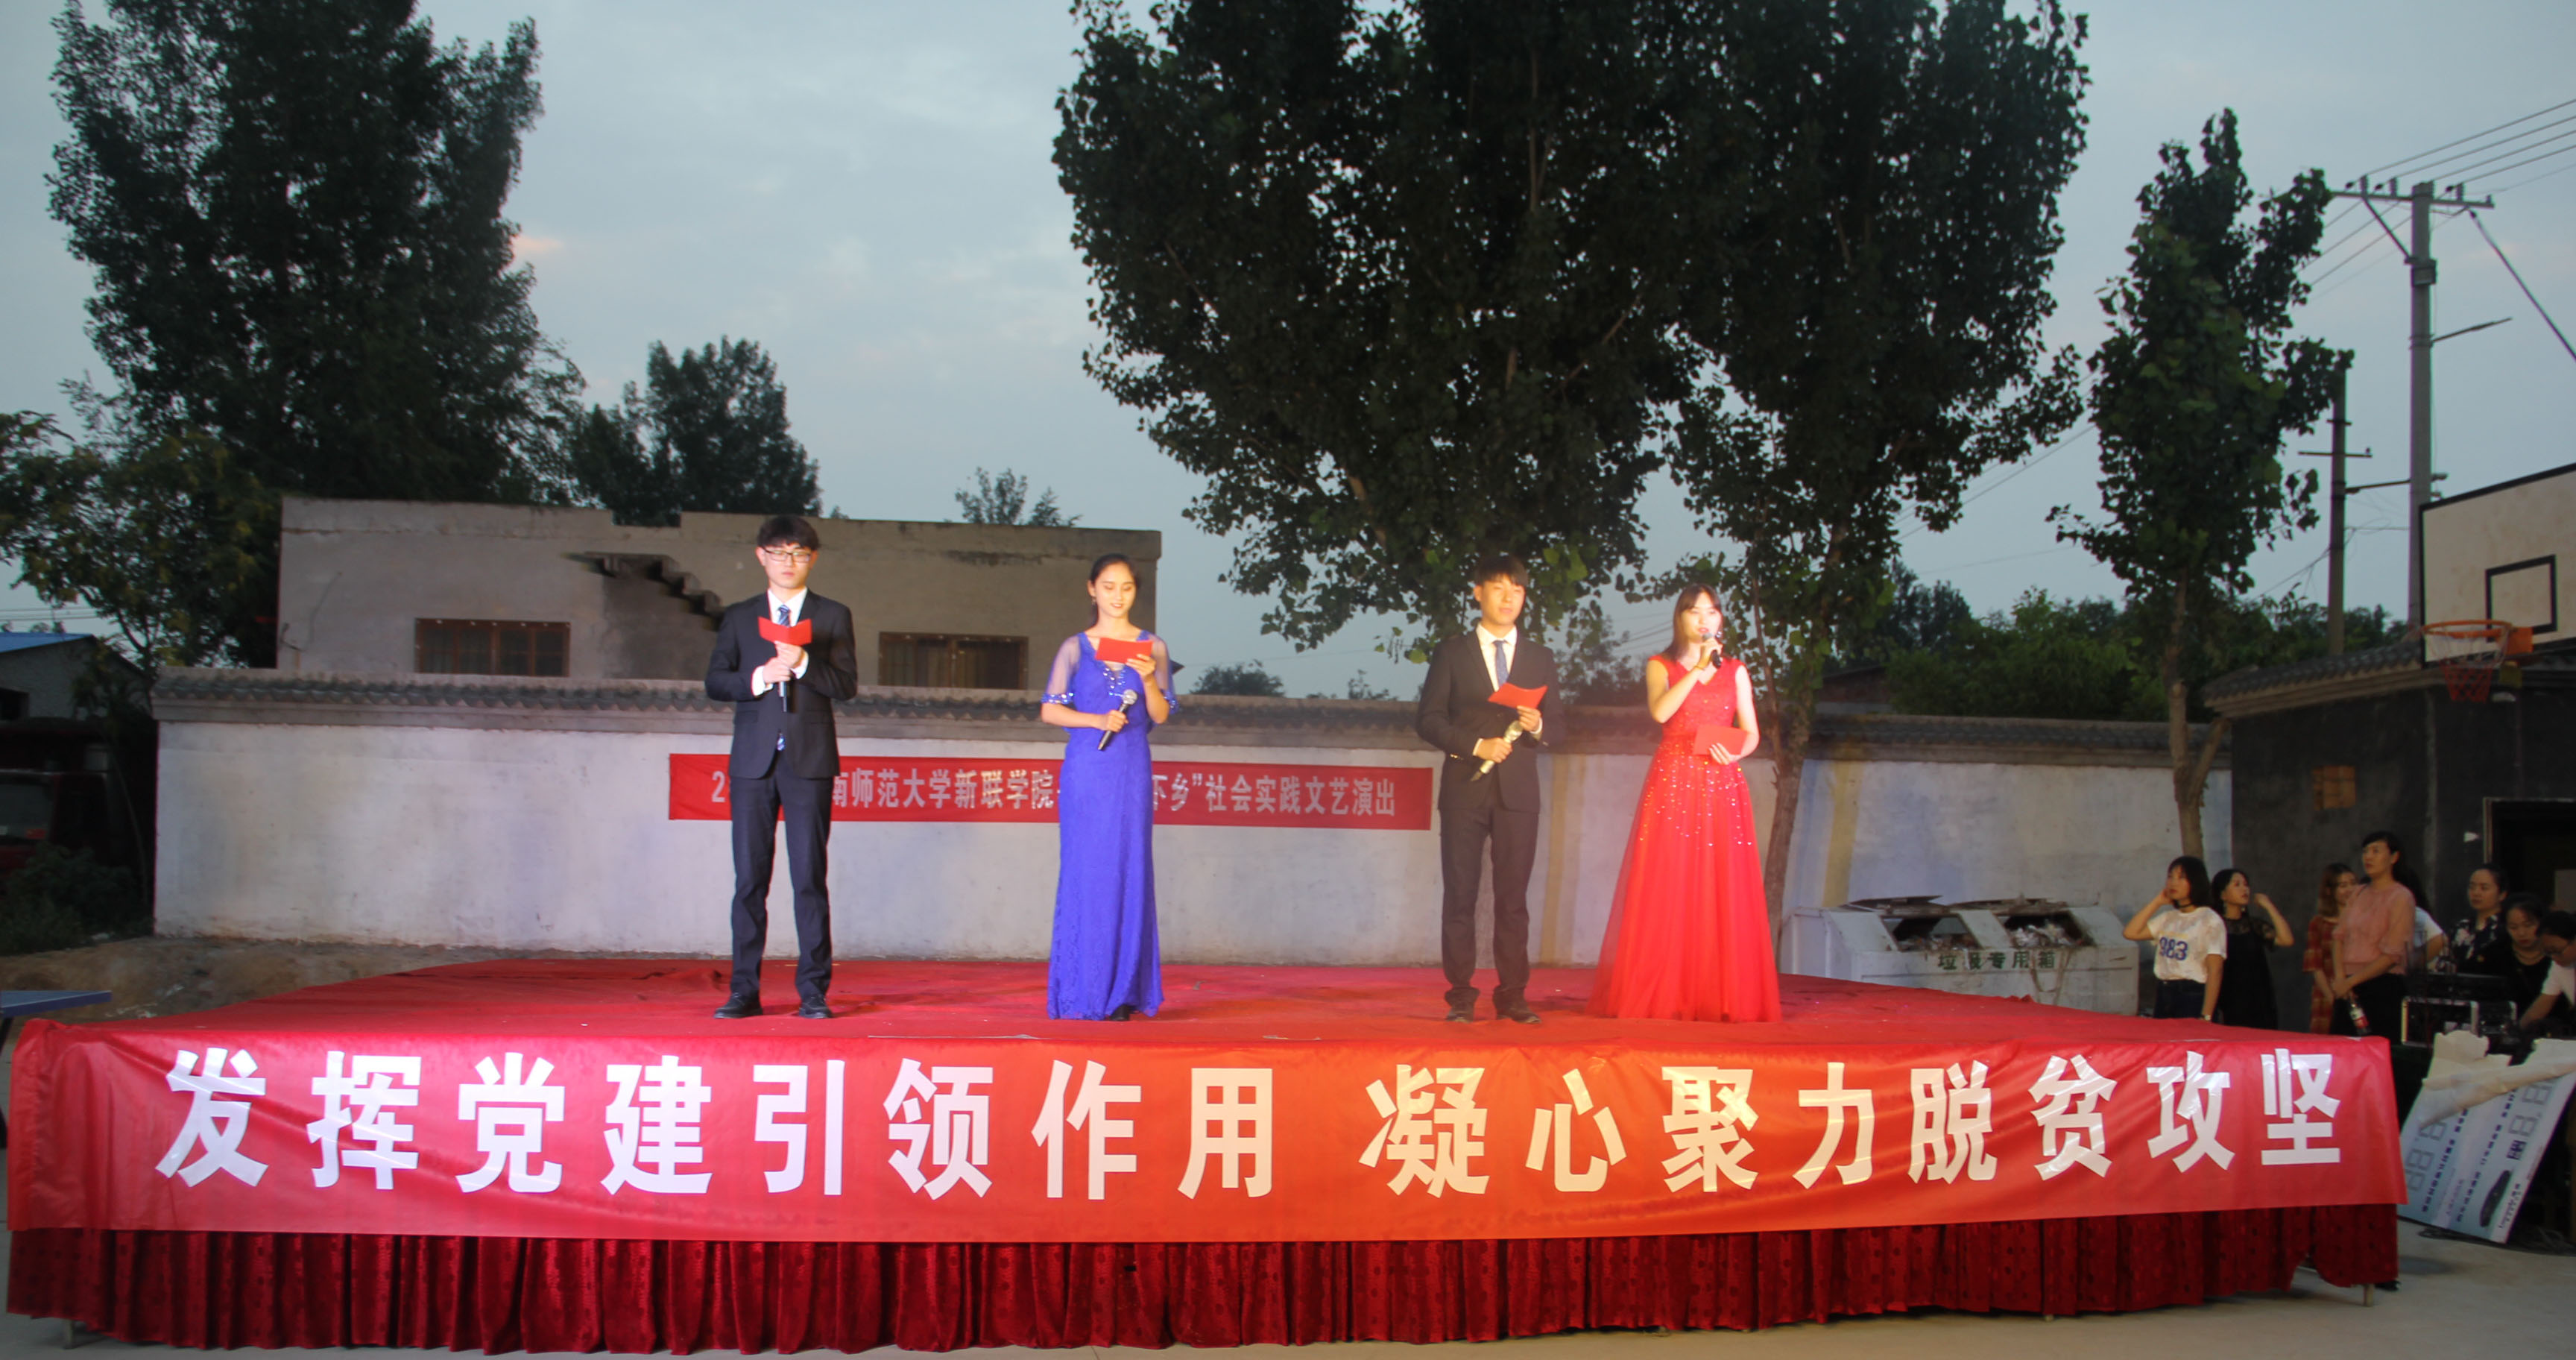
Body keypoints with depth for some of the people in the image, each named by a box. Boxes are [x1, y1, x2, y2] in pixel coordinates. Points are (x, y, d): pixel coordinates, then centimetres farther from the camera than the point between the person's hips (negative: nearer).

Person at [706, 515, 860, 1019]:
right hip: (753, 761, 2)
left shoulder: (832, 616, 10)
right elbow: (714, 681, 8)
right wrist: (756, 679, -10)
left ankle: (813, 992, 1)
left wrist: (802, 664, -15)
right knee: (749, 878, 1)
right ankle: (744, 991, 6)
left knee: (810, 878, -4)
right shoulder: (738, 618, 15)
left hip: (809, 761, -2)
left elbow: (846, 684, 1)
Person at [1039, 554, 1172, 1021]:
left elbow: (1161, 716, 4)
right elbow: (1050, 710, 3)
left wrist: (1148, 680, -14)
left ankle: (1122, 992, 4)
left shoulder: (1152, 648, 9)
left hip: (1133, 771, 1)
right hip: (1086, 770, -1)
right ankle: (1081, 994, 2)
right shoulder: (1076, 648, 7)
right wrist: (1096, 720, -12)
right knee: (1085, 873, -3)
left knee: (1129, 873, -1)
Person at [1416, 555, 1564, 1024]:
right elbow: (1427, 720, 1)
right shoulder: (1451, 653, 7)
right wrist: (1476, 746, -11)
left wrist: (1537, 726, -9)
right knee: (1460, 894, -1)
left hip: (1518, 792, 2)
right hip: (1465, 790, -1)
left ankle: (1512, 995, 6)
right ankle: (1461, 995, 4)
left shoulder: (1541, 658, 15)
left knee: (1513, 897, 0)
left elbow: (1557, 725, 14)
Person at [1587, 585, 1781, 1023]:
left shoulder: (1735, 670, 15)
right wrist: (1699, 669, -16)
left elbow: (1752, 732, 10)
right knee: (1666, 889, -6)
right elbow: (1660, 712, -12)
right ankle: (1660, 996, -2)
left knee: (1722, 893, -2)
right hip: (1672, 784, -2)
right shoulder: (1661, 666, 7)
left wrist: (1734, 752, -10)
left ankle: (1718, 997, 3)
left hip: (1722, 786, 2)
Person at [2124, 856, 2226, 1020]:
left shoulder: (2211, 921, -6)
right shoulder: (2168, 918, 13)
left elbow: (2215, 971, -11)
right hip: (2164, 996, 6)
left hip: (2193, 999, -6)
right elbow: (2130, 933, 7)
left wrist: (2206, 1016, -18)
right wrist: (2156, 902, 7)